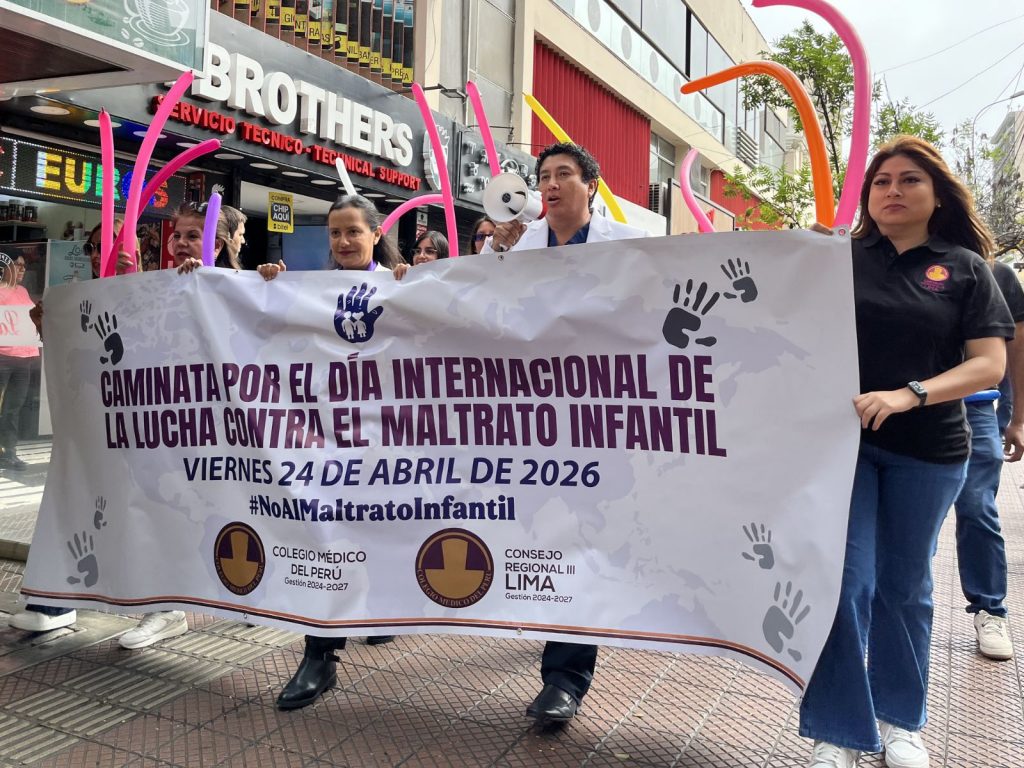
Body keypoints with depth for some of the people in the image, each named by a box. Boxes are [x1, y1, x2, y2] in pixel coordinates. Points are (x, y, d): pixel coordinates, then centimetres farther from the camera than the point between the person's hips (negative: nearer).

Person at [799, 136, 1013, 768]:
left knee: (905, 584, 13)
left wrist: (908, 395, -20)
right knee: (847, 583, -4)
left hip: (928, 451, 1)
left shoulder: (964, 268, 4)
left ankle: (900, 717, 32)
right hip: (842, 439, -1)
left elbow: (990, 364, -5)